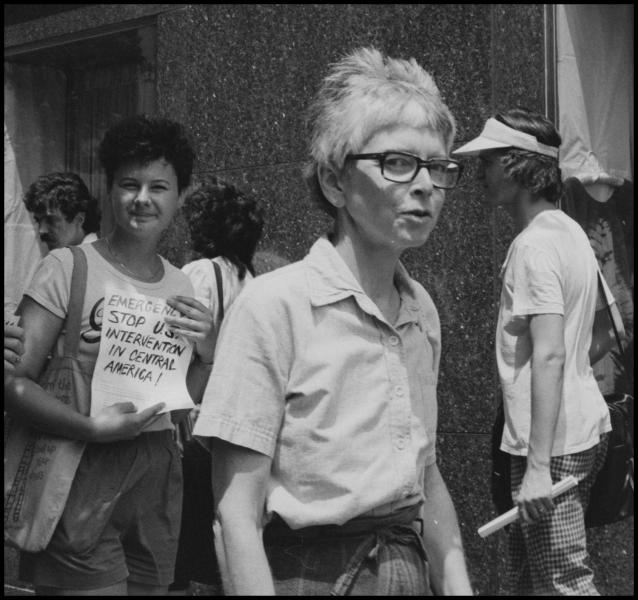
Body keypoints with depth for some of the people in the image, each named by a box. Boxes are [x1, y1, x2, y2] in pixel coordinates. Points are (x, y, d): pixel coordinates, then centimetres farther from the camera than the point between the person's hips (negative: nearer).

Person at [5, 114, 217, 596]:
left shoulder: (182, 287, 9)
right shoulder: (68, 267, -7)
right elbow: (17, 381, -14)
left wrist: (208, 354, -5)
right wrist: (91, 428, -26)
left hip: (160, 474, 5)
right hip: (83, 471, -5)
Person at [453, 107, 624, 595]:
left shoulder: (533, 246, -18)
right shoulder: (570, 231, 13)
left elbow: (549, 356, -25)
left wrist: (539, 465, -26)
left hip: (554, 444, -10)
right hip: (586, 427, 10)